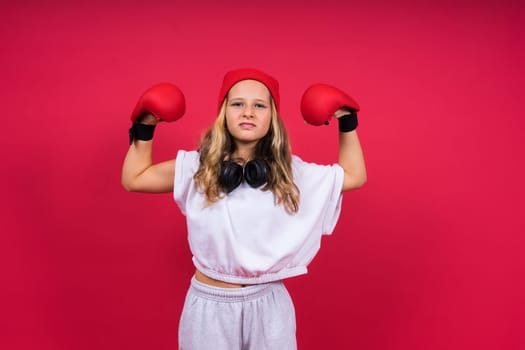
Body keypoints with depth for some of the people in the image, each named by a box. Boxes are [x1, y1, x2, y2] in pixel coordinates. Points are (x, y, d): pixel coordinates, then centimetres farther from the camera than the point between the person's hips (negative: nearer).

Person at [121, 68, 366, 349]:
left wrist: (347, 122, 5)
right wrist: (143, 128, 1)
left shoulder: (289, 171, -1)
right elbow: (133, 178, 6)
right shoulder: (196, 168, -3)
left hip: (269, 304, 1)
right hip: (210, 305, -1)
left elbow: (354, 176, 9)